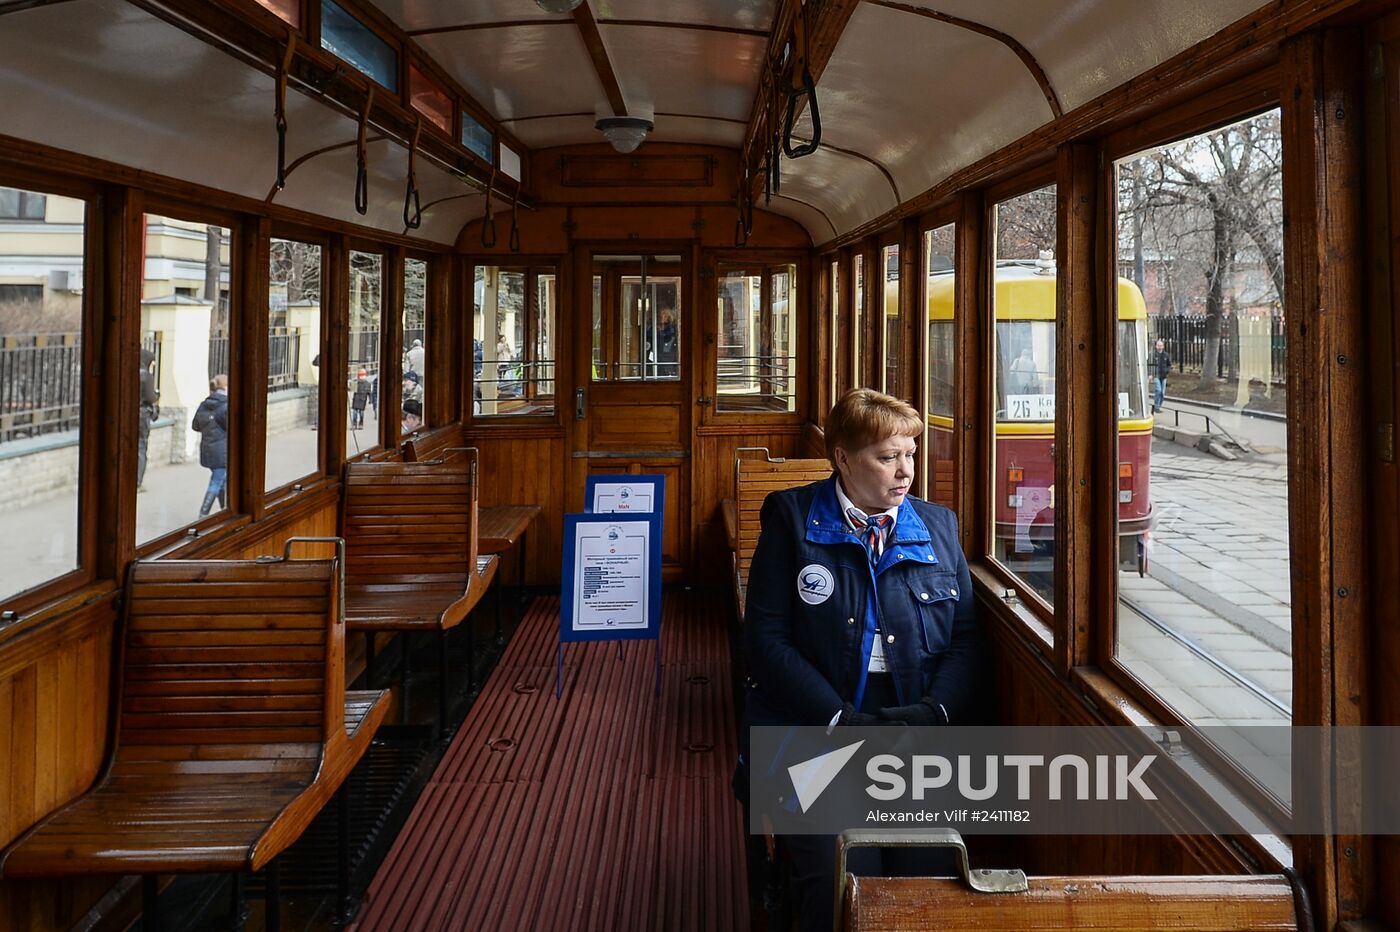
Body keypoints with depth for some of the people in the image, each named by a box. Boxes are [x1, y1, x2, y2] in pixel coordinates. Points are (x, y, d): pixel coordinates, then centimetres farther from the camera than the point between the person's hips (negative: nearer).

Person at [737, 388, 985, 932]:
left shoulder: (938, 526, 16)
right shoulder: (792, 519, 5)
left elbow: (967, 639, 12)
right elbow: (767, 639, -1)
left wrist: (935, 709, -8)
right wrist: (843, 720, -12)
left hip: (917, 730, 3)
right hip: (813, 728, -2)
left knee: (933, 872, -19)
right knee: (840, 880, -23)